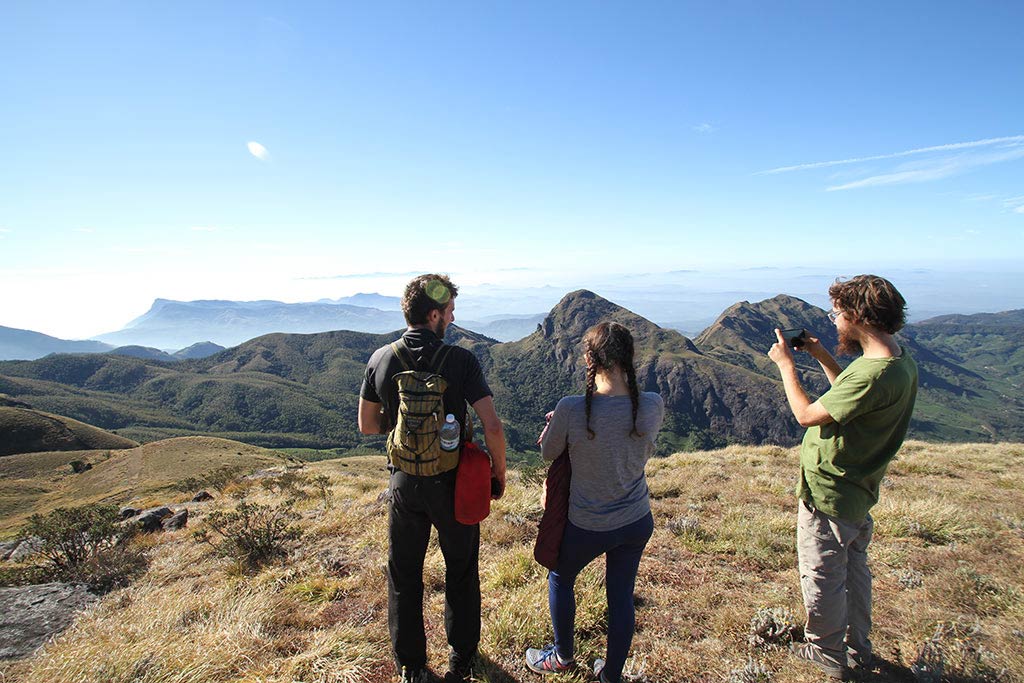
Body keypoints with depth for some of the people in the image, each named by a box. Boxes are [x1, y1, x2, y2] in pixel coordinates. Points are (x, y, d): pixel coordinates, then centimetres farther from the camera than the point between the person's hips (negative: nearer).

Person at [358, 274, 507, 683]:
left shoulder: (381, 360, -7)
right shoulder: (461, 360, -17)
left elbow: (367, 425, 2)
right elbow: (492, 426, -21)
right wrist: (499, 474, -5)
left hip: (404, 483, 2)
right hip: (453, 483, -2)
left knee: (404, 575, 20)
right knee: (461, 572, 20)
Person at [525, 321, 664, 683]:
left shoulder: (571, 409, -27)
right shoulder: (653, 406, -17)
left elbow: (549, 453, -8)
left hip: (587, 527, -2)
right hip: (637, 523, 3)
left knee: (560, 578, 26)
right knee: (621, 596, 21)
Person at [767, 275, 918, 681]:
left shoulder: (874, 374, -32)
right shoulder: (902, 362, 0)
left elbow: (806, 415, -24)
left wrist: (785, 363, -13)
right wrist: (823, 358, 10)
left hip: (827, 495, -10)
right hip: (857, 493, 10)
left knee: (821, 579, 11)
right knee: (854, 572, 25)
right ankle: (858, 649, 43)